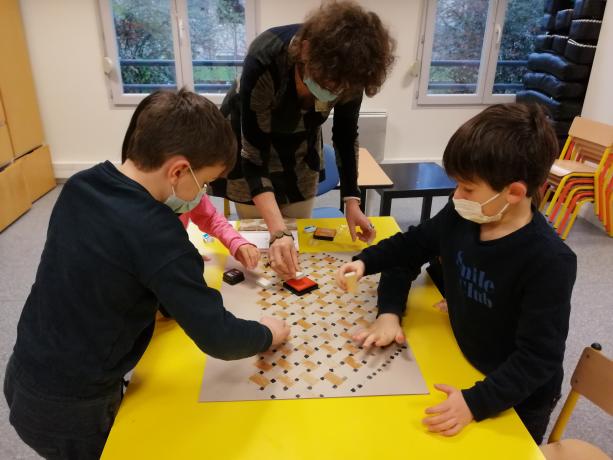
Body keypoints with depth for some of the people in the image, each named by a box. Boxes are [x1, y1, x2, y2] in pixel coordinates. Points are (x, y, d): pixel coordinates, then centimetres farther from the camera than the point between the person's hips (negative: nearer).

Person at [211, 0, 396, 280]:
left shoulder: (347, 72, -25)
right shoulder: (265, 60, -38)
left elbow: (346, 134, -9)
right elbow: (253, 154, -35)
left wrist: (351, 199, -19)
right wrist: (277, 232, -43)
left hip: (300, 148, 3)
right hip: (248, 144, -3)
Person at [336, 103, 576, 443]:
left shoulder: (550, 261, -30)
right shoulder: (459, 217, -14)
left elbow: (539, 358, -27)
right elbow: (408, 248, 2)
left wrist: (475, 402, -35)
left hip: (516, 403, -5)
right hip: (462, 368, 5)